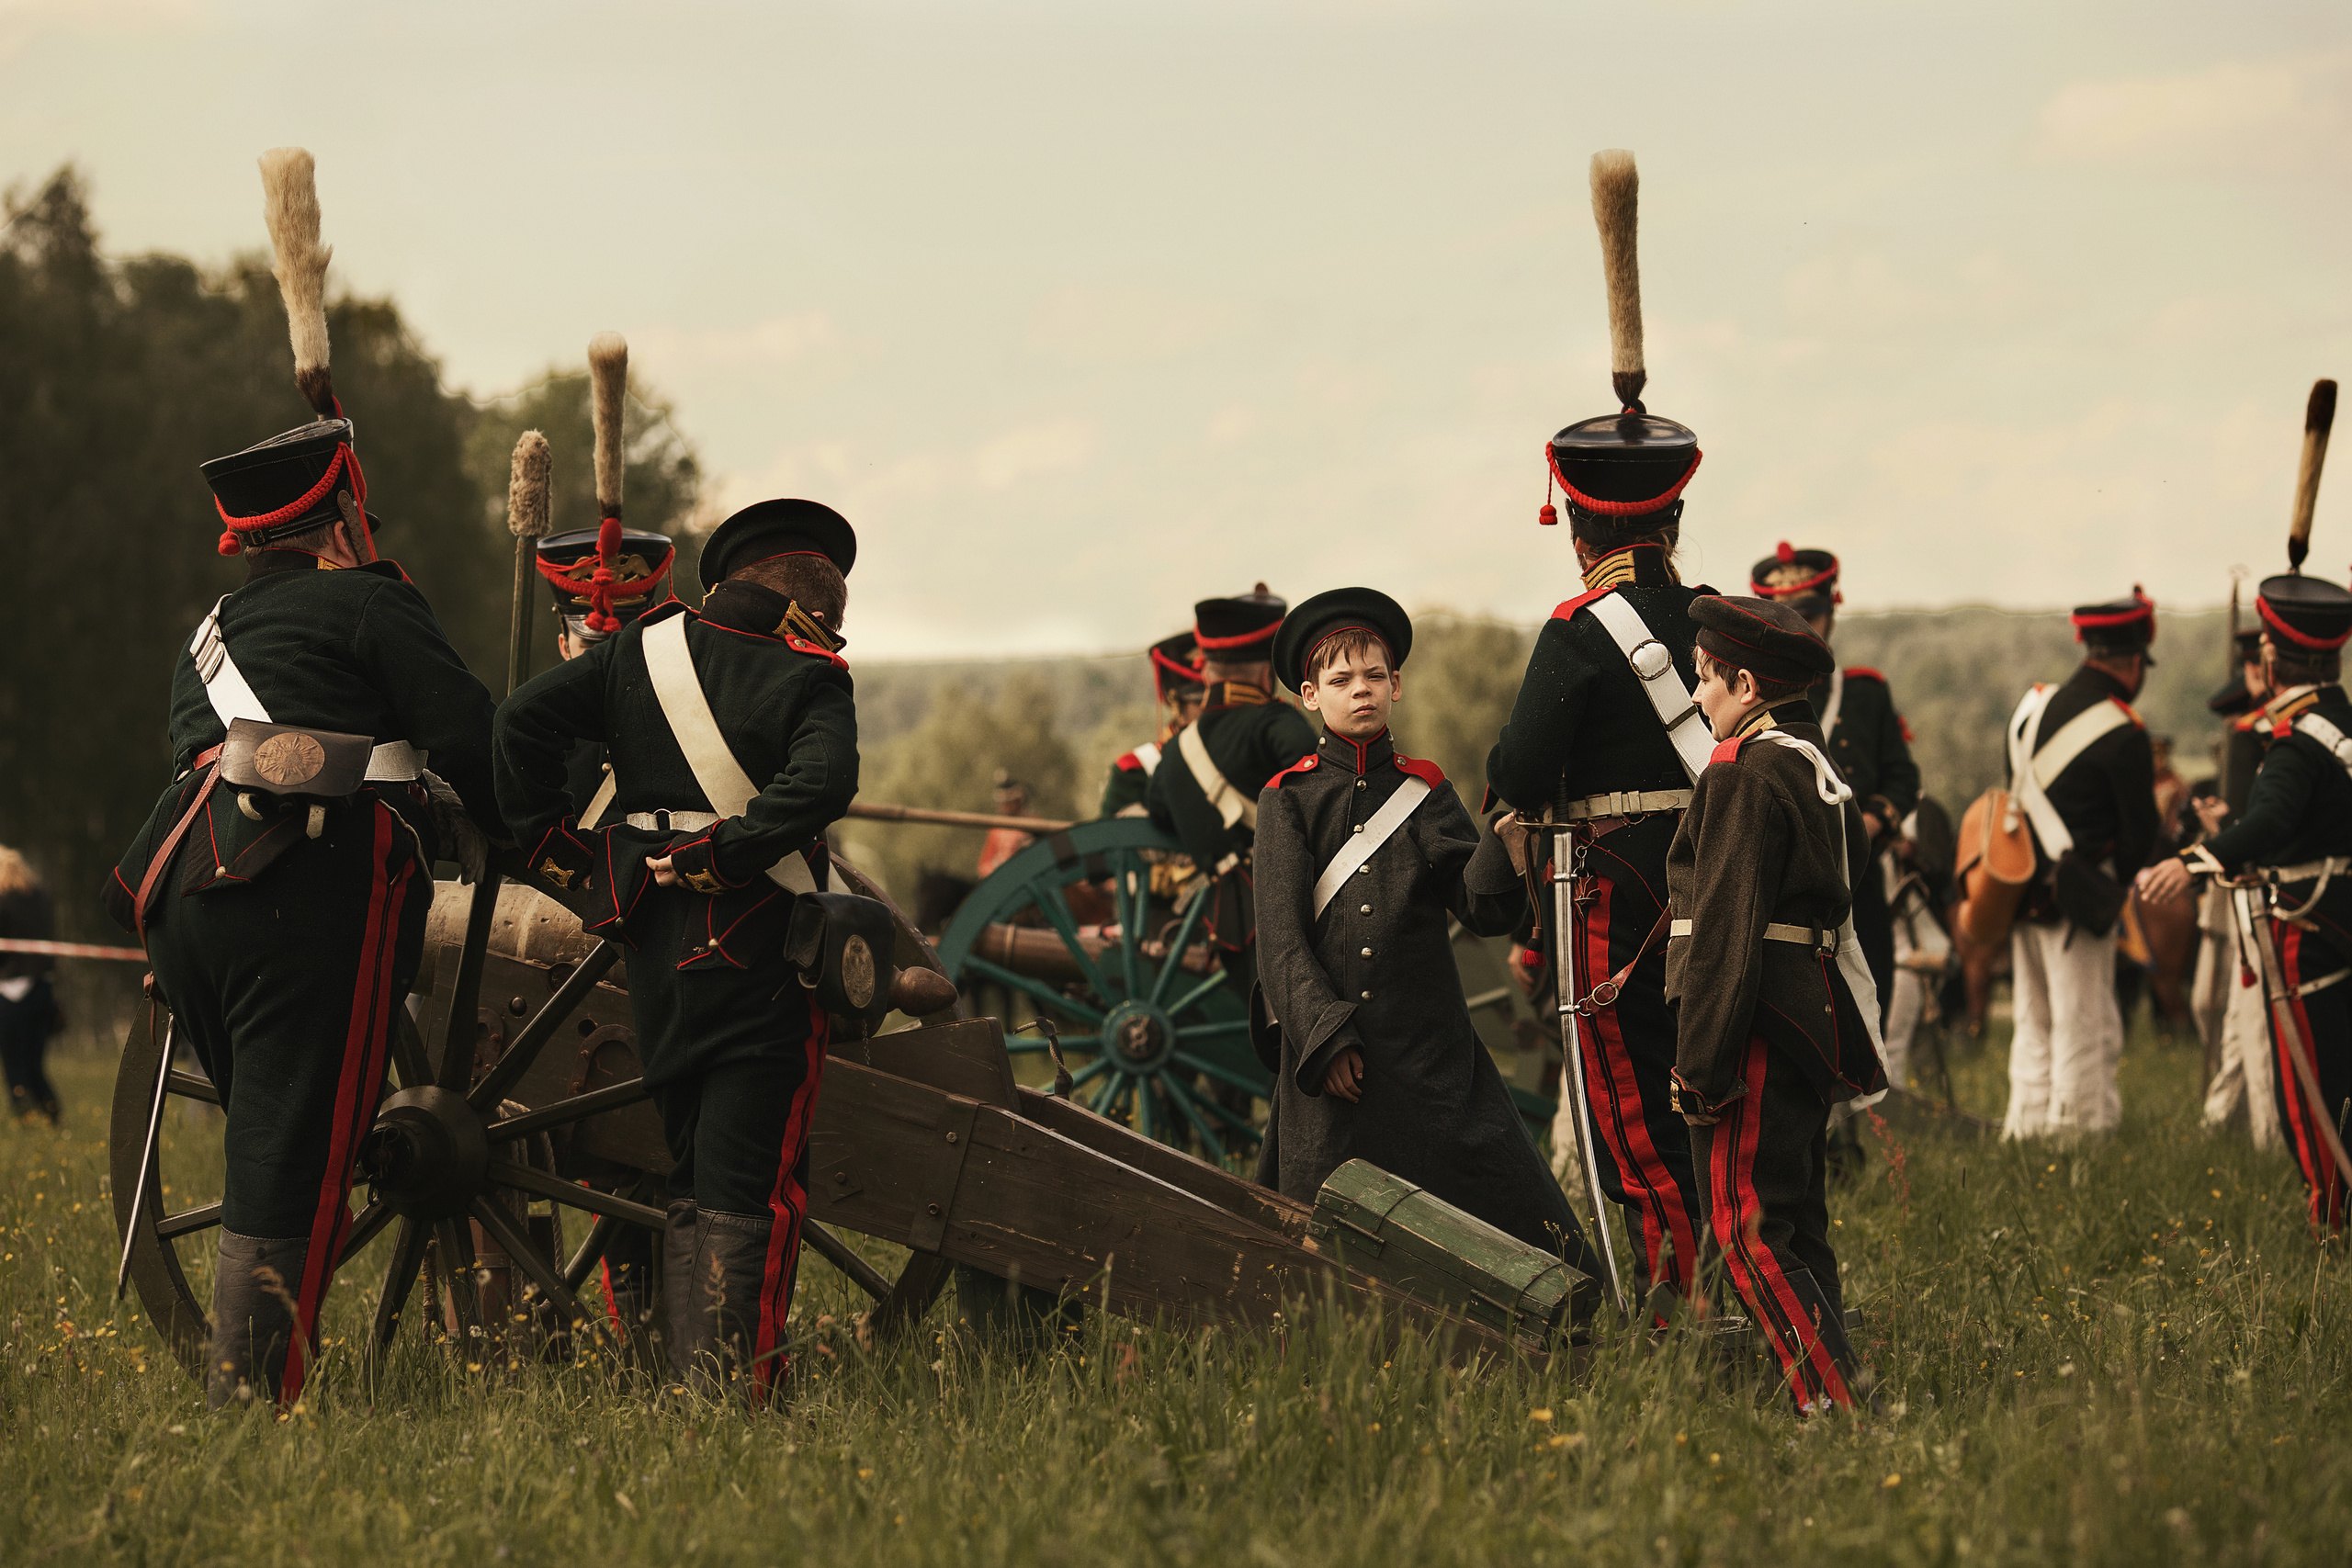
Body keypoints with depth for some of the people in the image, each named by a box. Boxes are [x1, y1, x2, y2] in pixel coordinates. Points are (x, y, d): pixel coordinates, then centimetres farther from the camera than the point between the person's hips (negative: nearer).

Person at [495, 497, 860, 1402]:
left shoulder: (645, 649, 10)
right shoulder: (811, 680, -5)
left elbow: (526, 717, 3)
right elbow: (820, 784, -23)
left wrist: (553, 846, 7)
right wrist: (719, 853, -16)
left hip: (650, 945, 5)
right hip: (755, 953, -5)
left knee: (693, 1175, 17)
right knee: (749, 1189, -2)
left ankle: (684, 1382, 18)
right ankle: (732, 1392, -5)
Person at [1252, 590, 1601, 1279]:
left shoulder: (1425, 791, 11)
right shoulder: (1288, 800, 5)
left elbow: (1486, 911, 2)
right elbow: (1281, 938, -1)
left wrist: (1502, 842, -17)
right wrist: (1324, 1037, -11)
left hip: (1429, 1043, 1)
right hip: (1331, 1053, -1)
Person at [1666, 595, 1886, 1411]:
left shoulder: (1743, 775, -13)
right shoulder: (1823, 772, 16)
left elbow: (1725, 929, -17)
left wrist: (1699, 1062, -17)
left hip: (1759, 1028, -10)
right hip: (1817, 1026, 10)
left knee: (1749, 1228, -9)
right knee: (1795, 1226, 14)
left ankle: (1835, 1403, -14)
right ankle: (1834, 1394, 15)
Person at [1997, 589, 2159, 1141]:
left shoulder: (2030, 708, 8)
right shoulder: (2122, 734, -13)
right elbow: (2140, 833, -8)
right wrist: (2115, 883, 9)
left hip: (2021, 893, 7)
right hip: (2078, 903, -7)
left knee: (2035, 1028, 16)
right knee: (2087, 1034, -2)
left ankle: (2026, 1135, 18)